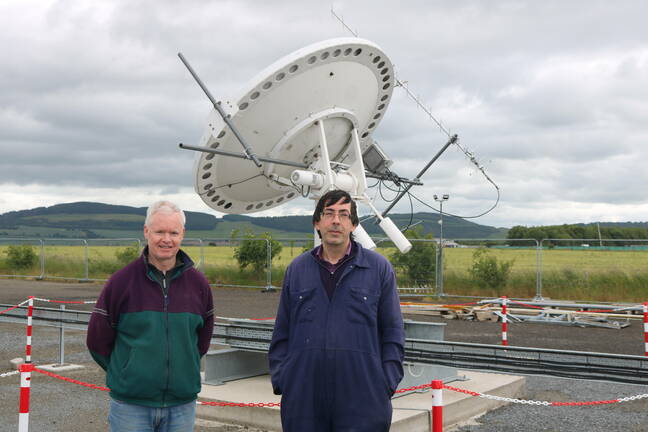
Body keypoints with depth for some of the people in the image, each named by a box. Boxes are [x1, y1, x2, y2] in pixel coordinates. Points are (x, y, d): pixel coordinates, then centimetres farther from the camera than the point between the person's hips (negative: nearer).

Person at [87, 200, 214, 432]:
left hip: (182, 406, 3)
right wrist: (126, 375, 6)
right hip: (130, 405, -2)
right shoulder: (121, 282, -5)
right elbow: (97, 341, 2)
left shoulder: (197, 283, 2)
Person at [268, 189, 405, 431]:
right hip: (304, 398, 2)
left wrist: (387, 384, -3)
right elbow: (281, 333, 12)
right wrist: (280, 381, 4)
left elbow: (392, 333, 4)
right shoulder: (297, 269, 10)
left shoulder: (379, 268, 4)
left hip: (362, 399, -2)